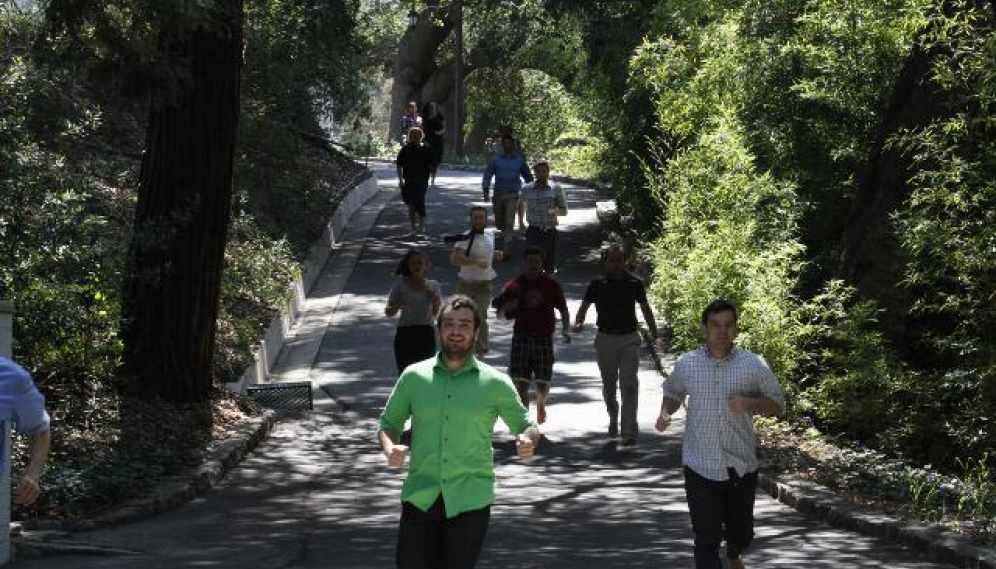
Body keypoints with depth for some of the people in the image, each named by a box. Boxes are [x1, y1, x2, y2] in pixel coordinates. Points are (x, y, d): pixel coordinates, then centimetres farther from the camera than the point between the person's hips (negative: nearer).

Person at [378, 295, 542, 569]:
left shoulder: (495, 383, 2)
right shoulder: (414, 377, 5)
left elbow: (526, 426, 11)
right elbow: (388, 423, 13)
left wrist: (528, 441, -13)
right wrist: (389, 448, -9)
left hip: (469, 502, -1)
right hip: (420, 497, 1)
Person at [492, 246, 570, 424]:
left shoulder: (551, 284, 3)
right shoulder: (514, 284, 3)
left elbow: (563, 310, 11)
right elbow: (500, 314, 7)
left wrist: (566, 330, -5)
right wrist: (506, 307, -16)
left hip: (544, 338, 0)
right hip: (521, 336, 0)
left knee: (542, 383, 1)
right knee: (521, 382, -8)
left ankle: (541, 405, 35)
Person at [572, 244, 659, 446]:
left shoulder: (635, 283, 0)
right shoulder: (597, 284, -1)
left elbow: (645, 309, 11)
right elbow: (584, 306, 1)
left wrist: (655, 334, 13)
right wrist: (578, 323, -19)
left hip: (629, 338, -1)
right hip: (605, 338, 1)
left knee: (629, 384, -11)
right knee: (609, 385, 12)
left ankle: (629, 431, -14)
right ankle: (613, 419, 37)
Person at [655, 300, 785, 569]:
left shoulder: (754, 365, -5)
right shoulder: (686, 365, 0)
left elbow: (778, 404, 1)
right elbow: (672, 391, 19)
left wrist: (749, 403, -19)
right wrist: (665, 413, -4)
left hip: (741, 468, 1)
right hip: (701, 469, -1)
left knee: (742, 531, 21)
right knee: (706, 539, -7)